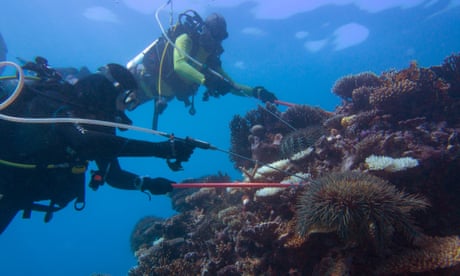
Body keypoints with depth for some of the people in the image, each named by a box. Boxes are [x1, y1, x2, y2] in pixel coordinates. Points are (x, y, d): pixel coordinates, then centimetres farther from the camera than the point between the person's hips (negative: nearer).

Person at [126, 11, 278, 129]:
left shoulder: (210, 60, -2)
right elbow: (179, 65, -41)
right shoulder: (186, 39, -21)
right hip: (142, 78, -6)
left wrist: (257, 92, -15)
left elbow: (231, 86, 0)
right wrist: (206, 80, -54)